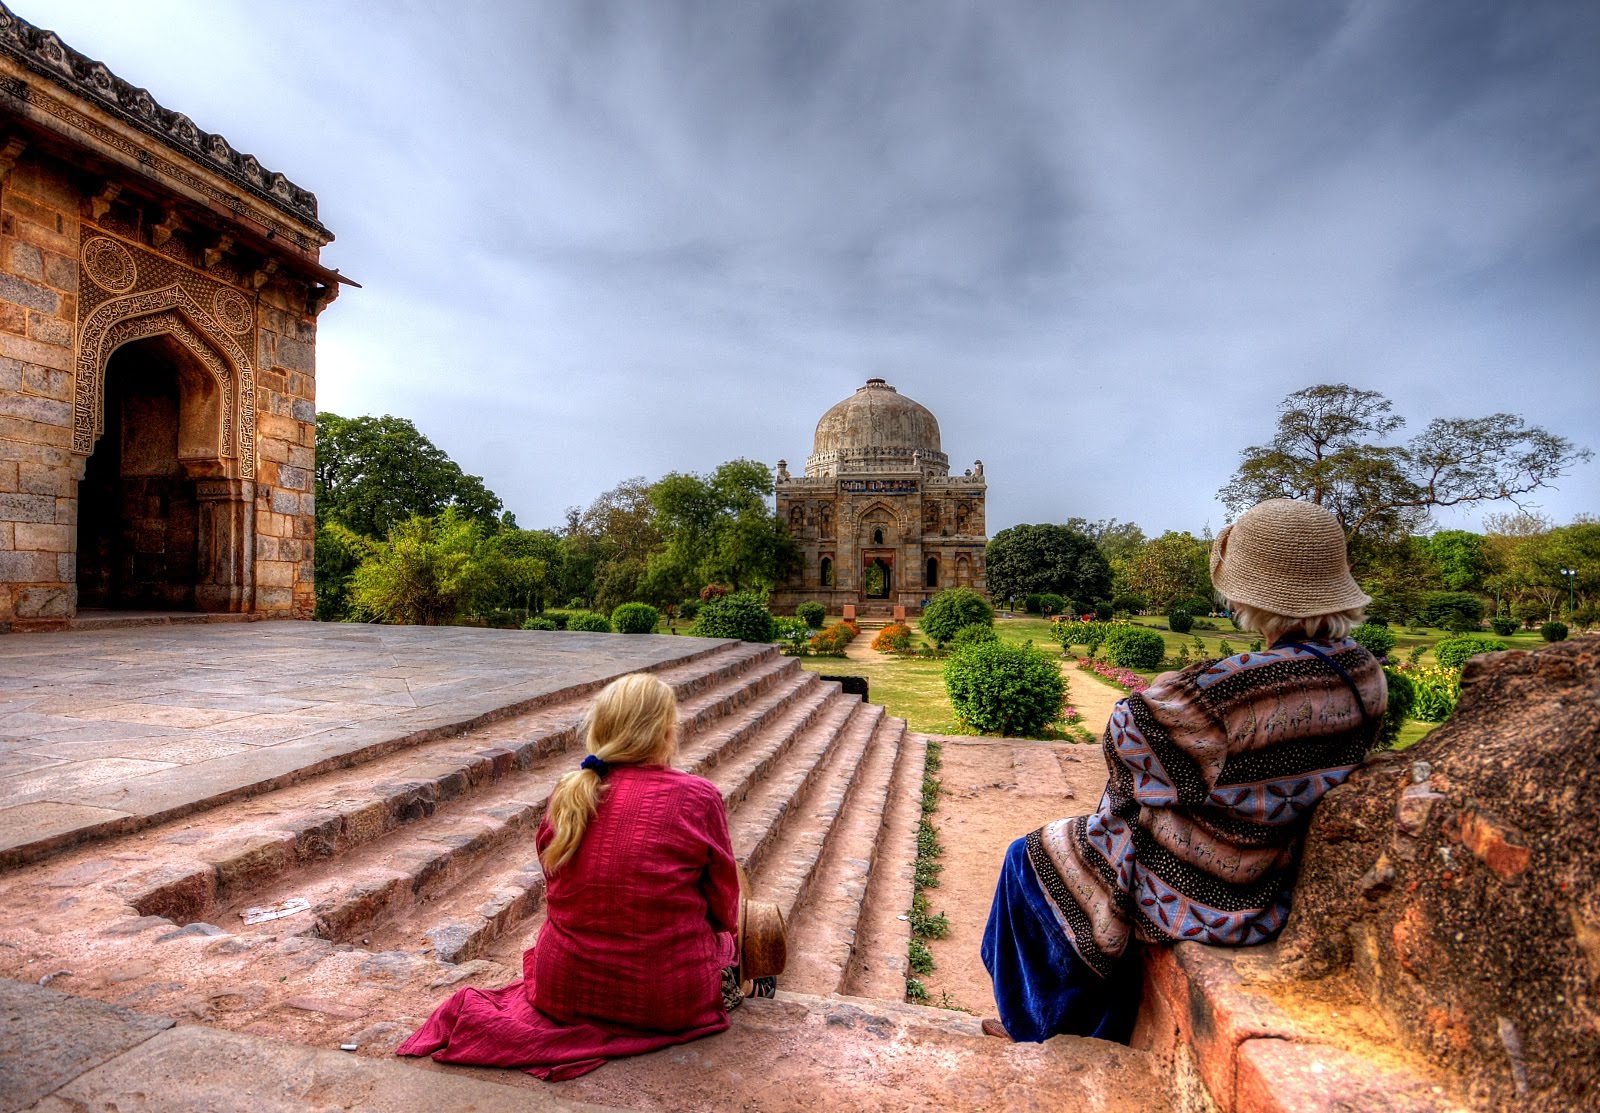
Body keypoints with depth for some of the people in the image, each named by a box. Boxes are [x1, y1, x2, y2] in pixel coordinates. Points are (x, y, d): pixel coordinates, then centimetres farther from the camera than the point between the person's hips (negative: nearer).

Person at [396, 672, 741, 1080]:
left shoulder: (565, 797, -6)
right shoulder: (698, 797, -17)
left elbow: (559, 892, 6)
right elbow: (724, 909, -5)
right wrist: (726, 937, 17)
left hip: (564, 991, 4)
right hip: (668, 1000, -3)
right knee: (726, 934, 26)